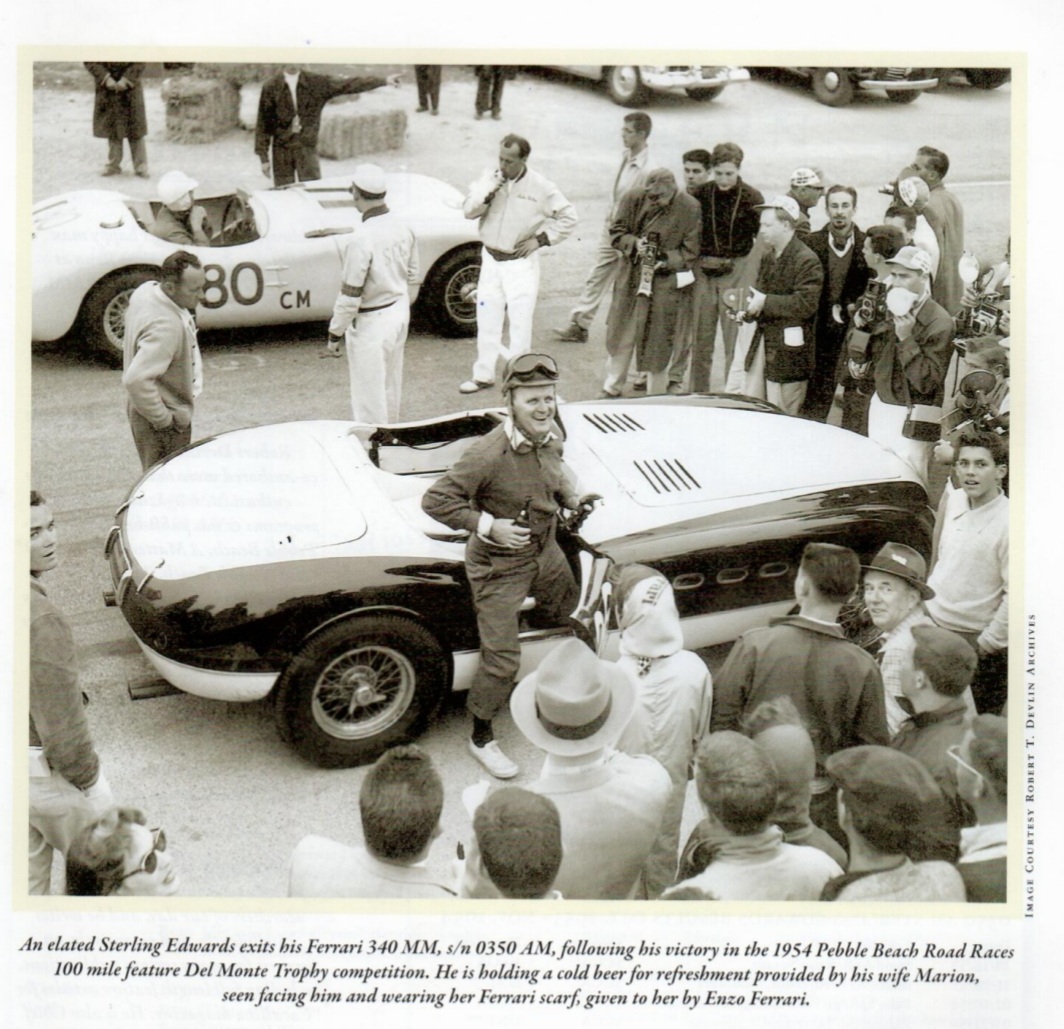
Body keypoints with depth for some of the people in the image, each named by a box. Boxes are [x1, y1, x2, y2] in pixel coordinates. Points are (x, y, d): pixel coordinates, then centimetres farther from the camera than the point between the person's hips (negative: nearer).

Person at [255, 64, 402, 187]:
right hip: (282, 150, -1)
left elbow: (349, 85, -6)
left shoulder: (317, 82, -1)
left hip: (307, 148, 1)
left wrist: (383, 80, -14)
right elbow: (263, 123, -2)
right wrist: (263, 157, -3)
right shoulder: (271, 86, -5)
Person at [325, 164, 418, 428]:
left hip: (370, 324, -8)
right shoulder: (403, 229, -4)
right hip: (400, 312, 8)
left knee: (368, 390, 6)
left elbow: (350, 297, -22)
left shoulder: (362, 240, -26)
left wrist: (334, 334, -11)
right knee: (391, 384, 23)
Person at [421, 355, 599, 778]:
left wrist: (571, 499, -3)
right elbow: (435, 500, -28)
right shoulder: (489, 455, -31)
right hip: (499, 566, -7)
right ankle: (481, 739, 21)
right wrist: (487, 526, -29)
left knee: (572, 615, 27)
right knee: (501, 660, 0)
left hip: (546, 552, 7)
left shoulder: (552, 437, -8)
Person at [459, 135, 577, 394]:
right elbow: (468, 211, -3)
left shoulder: (541, 188, -10)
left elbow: (568, 218, -4)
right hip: (491, 260, 4)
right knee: (487, 321, 11)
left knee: (520, 322, -4)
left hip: (521, 264, -4)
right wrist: (488, 193, -20)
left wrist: (540, 239, -10)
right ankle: (483, 375, 23)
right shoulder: (489, 178, -1)